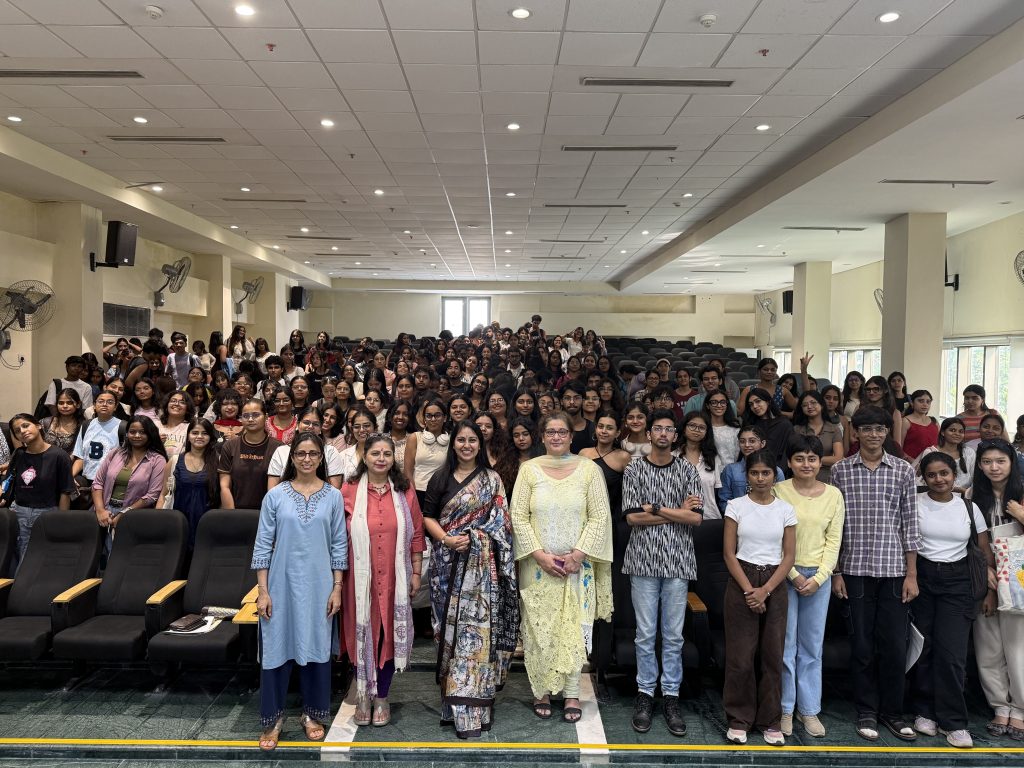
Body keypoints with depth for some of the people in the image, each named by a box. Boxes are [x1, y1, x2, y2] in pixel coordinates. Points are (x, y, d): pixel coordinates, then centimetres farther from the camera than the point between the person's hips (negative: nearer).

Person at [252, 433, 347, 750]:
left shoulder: (333, 497, 1)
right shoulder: (275, 496, -1)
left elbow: (339, 546, 3)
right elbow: (262, 545, 0)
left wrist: (337, 588, -1)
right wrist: (262, 590, -5)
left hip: (318, 586, 1)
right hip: (282, 584, 0)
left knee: (316, 648, 10)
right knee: (277, 649, 4)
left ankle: (314, 714, 27)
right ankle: (273, 719, 21)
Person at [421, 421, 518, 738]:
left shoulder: (492, 479, 5)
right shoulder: (440, 478, 7)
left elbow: (501, 524, 3)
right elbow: (427, 517, 5)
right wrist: (447, 539, -12)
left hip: (481, 566, -1)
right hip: (448, 564, 1)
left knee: (477, 628, -3)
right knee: (451, 627, 5)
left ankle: (472, 707, 5)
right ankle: (454, 701, 19)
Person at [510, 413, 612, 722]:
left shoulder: (588, 469, 0)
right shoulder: (529, 469, 2)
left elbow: (600, 516, -2)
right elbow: (518, 516, -1)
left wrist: (577, 554, -10)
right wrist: (540, 554, -9)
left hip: (577, 565, 0)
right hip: (538, 565, 0)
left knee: (574, 626, 3)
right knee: (539, 627, 5)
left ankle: (572, 693, 15)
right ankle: (542, 690, 19)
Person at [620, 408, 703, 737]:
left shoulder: (688, 471, 6)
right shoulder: (633, 470, 2)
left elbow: (696, 518, -4)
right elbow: (633, 517, -7)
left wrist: (654, 508, -9)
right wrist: (678, 512, -6)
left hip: (678, 561, 1)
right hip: (644, 560, -1)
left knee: (674, 635, 7)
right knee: (645, 633, 5)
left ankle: (671, 696, 18)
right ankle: (645, 694, 18)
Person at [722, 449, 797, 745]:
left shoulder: (786, 510, 2)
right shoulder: (736, 506, -2)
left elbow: (788, 557, 0)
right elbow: (729, 553, -3)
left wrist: (764, 591, -10)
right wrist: (748, 590, -12)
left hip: (774, 584, 2)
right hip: (741, 582, -1)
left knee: (773, 654, 5)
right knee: (740, 654, 1)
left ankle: (770, 721, 19)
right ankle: (739, 719, 14)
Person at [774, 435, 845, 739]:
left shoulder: (833, 495, 3)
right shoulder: (778, 491, -6)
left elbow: (834, 541, 3)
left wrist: (818, 577, -6)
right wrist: (794, 575, -9)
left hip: (819, 577, 3)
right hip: (784, 574, -2)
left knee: (812, 646, 10)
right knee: (785, 644, 2)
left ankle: (809, 709, 22)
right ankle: (785, 709, 16)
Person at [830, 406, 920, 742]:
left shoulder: (903, 470, 3)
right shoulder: (841, 470, 2)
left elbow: (910, 524, 3)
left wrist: (912, 574, 0)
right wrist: (836, 571, 0)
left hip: (894, 569, 0)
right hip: (855, 569, 0)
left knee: (895, 645, 4)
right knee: (862, 645, 6)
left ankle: (892, 712, 22)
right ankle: (867, 712, 20)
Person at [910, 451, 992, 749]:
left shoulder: (969, 507, 4)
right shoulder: (915, 503, -3)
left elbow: (986, 552, 9)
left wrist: (991, 590, 4)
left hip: (957, 582, 1)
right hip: (921, 578, -1)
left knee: (952, 653, -5)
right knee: (922, 648, 2)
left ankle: (953, 721, 7)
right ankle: (924, 712, 18)